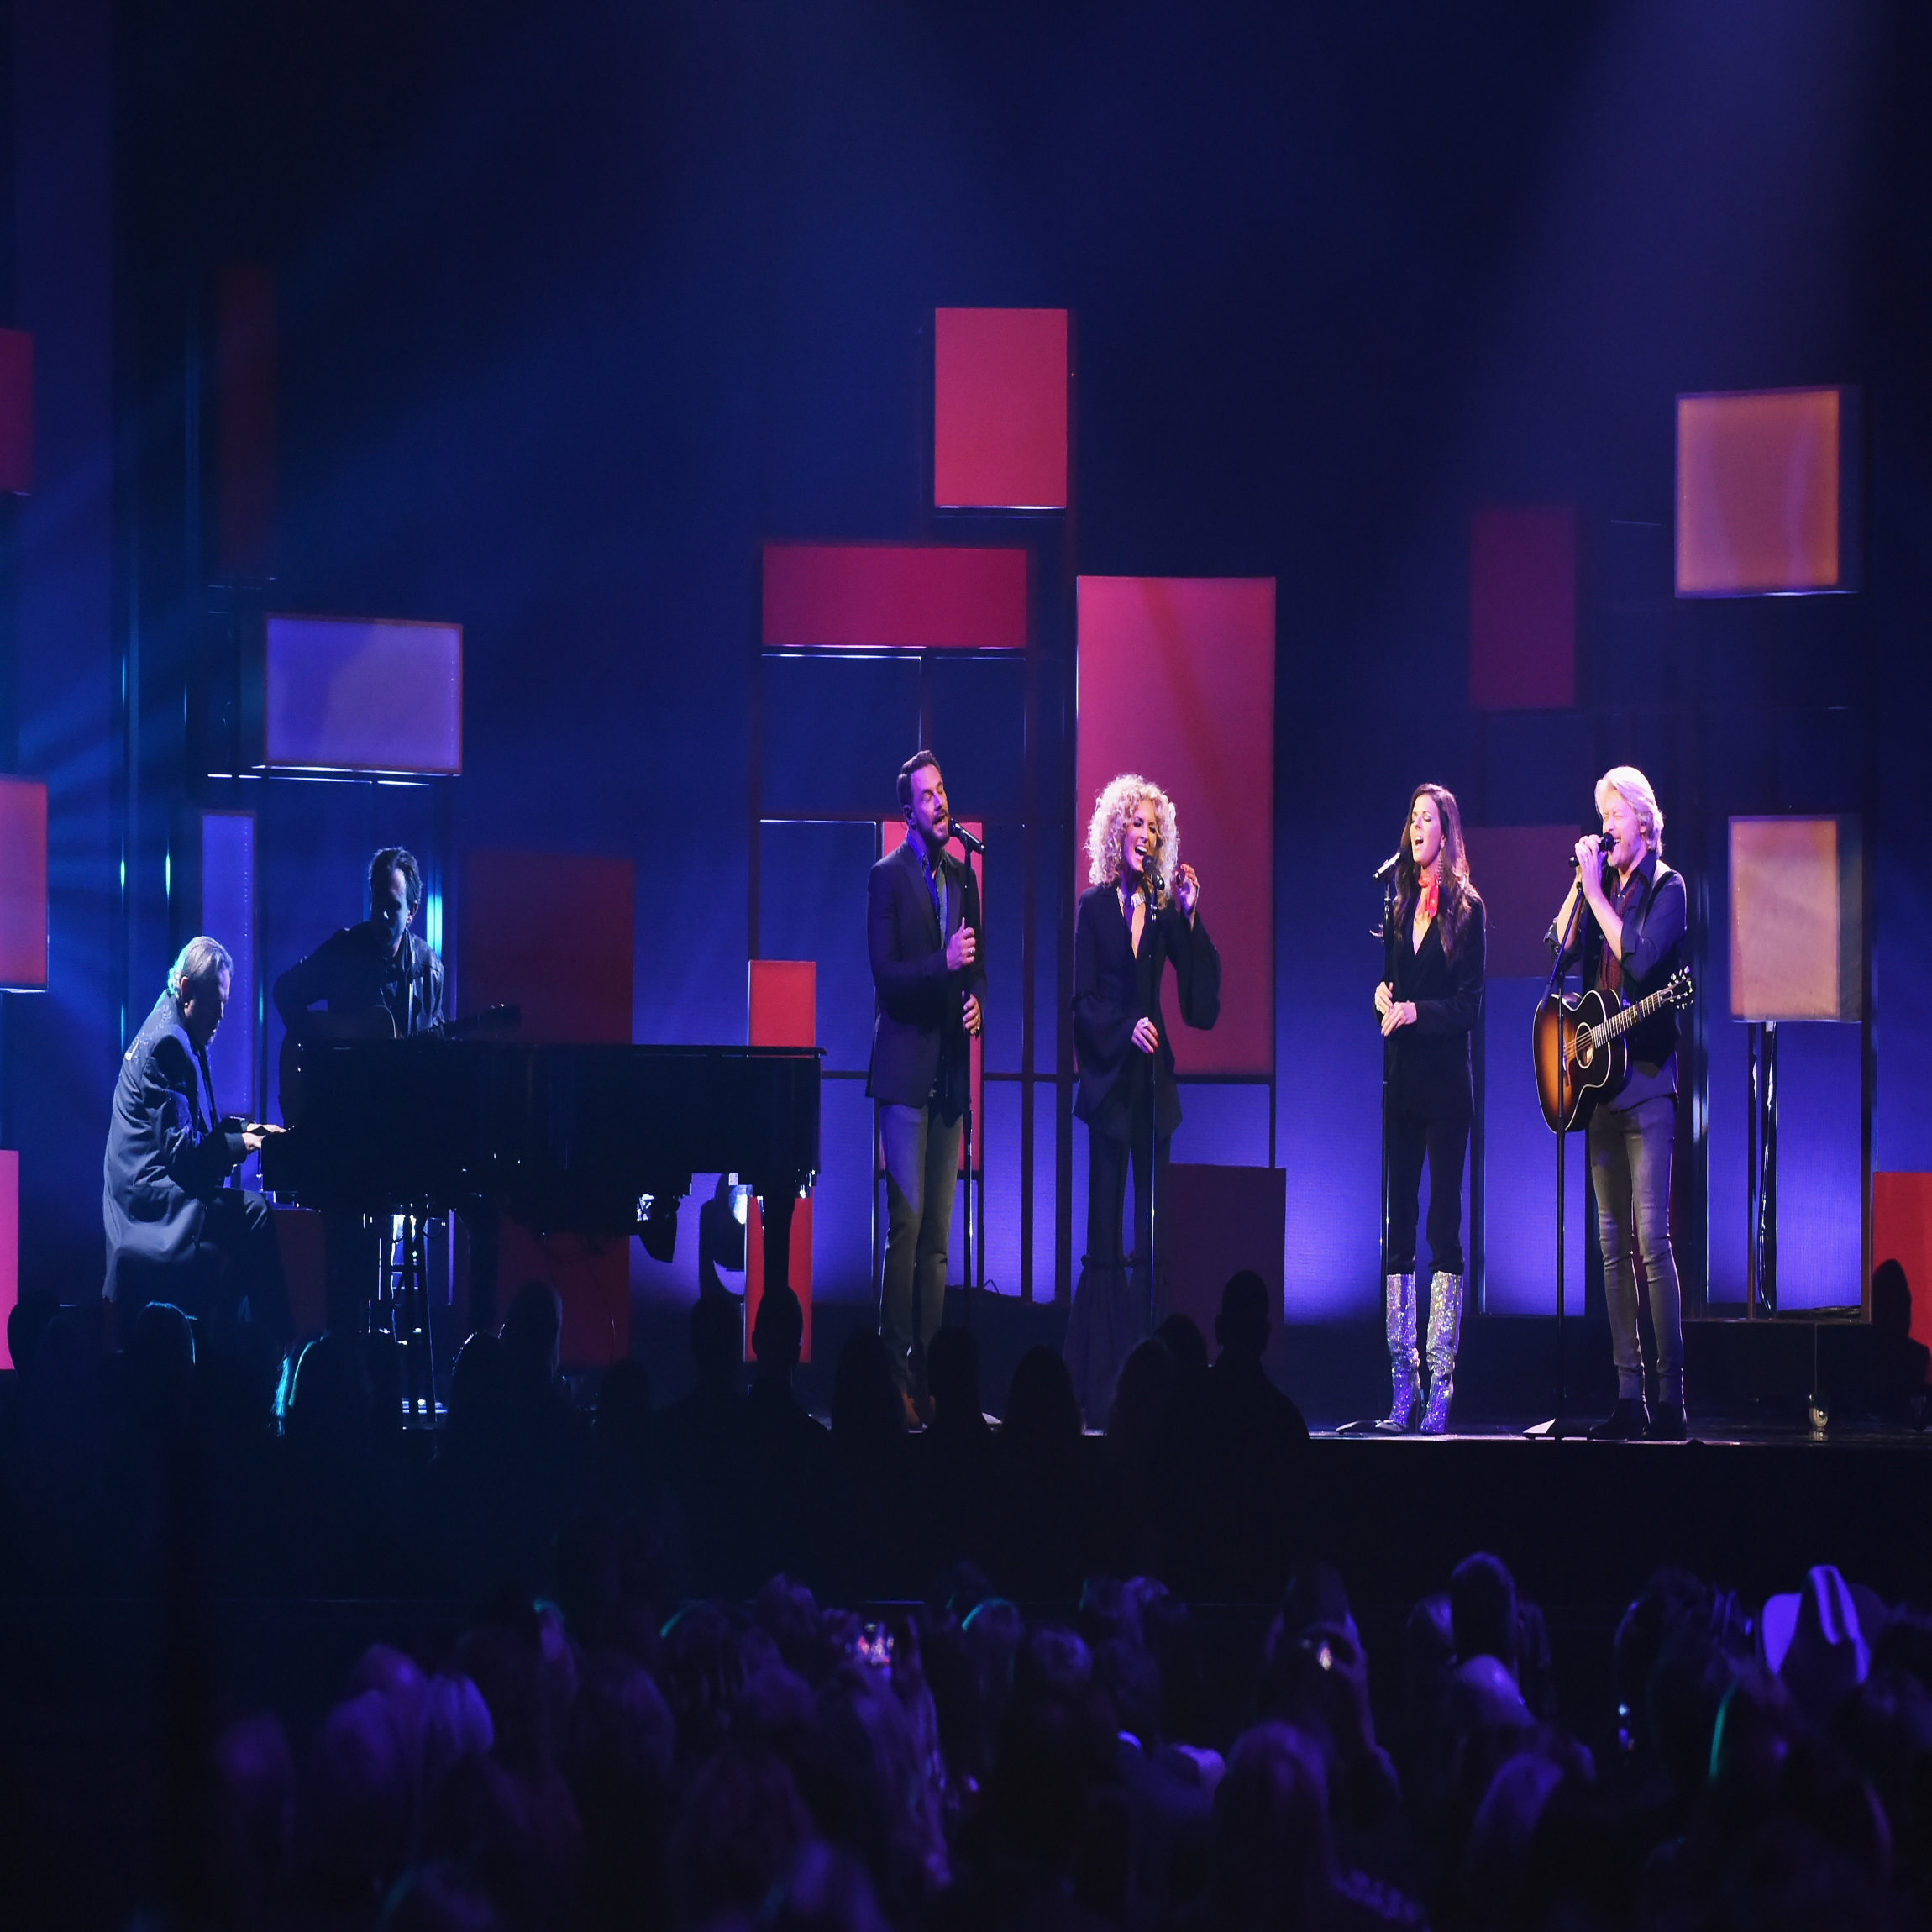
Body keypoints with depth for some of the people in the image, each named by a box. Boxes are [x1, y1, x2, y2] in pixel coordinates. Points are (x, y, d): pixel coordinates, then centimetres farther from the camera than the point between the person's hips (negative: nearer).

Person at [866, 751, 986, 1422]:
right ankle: (898, 1374, -10)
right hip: (905, 1070, -6)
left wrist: (977, 1001, 2)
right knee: (906, 1227, -11)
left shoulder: (963, 877, 15)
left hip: (950, 1072, 6)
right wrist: (942, 964, -23)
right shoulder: (887, 878, -3)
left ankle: (929, 1373, 6)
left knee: (937, 1236, 5)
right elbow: (885, 974, -10)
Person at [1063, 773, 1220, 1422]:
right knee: (1105, 1236, -4)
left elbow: (1202, 995, 0)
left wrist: (1191, 917, -8)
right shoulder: (1095, 905, 1)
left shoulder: (1165, 910, 8)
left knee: (1151, 1236, 2)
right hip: (1108, 1076, -3)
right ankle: (1095, 1385, -2)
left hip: (1152, 1077, 3)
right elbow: (1083, 999, -2)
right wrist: (1125, 1028, -17)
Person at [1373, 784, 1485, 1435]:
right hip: (1401, 1081, 6)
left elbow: (1468, 1003, -7)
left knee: (1444, 1223, -5)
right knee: (1399, 1227, 2)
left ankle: (1440, 1383, -5)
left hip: (1445, 1085, -5)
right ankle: (1402, 1387, 3)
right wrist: (1382, 999, -3)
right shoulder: (1400, 904, 15)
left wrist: (1416, 1011, -18)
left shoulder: (1466, 908, -2)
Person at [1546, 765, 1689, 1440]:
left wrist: (1596, 892, -13)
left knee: (1650, 1237, -12)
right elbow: (1561, 948, 6)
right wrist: (1581, 883, -1)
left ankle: (1671, 1397, -13)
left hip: (1646, 1076, -7)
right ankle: (1629, 1395, 6)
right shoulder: (1605, 886, 14)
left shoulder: (1666, 888, -4)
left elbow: (1641, 957, -18)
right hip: (1599, 1079, 7)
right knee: (1614, 1243, 5)